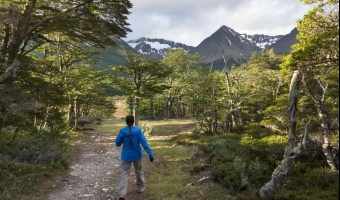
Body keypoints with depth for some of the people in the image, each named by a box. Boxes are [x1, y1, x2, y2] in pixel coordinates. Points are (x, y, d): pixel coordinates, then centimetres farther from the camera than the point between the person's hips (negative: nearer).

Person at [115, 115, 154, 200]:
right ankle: (141, 188, 37)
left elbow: (117, 143, 0)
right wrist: (150, 154, -17)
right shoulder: (138, 130, -11)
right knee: (139, 171, 21)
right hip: (137, 155, 1)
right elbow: (144, 143, -16)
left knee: (124, 173, 1)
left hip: (126, 156, 0)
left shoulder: (122, 131, -10)